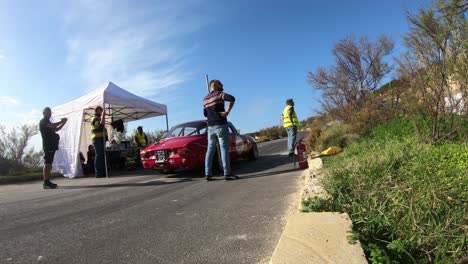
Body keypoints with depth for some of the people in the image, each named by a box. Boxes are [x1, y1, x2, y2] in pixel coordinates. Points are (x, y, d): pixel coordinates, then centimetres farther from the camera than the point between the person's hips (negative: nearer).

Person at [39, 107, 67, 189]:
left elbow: (56, 129, 27)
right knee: (47, 163, -15)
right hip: (48, 145, -10)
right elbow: (52, 126, -23)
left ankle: (47, 181, 14)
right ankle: (46, 182, -18)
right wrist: (61, 121, -13)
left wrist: (63, 123, 15)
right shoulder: (43, 121, -4)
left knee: (49, 163, 10)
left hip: (51, 145, 10)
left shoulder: (47, 122, 25)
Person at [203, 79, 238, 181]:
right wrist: (227, 111, -20)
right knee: (224, 149, -5)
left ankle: (207, 174, 8)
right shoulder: (219, 94, -5)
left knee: (210, 150, 9)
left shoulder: (205, 99, 14)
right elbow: (232, 98, -23)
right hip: (221, 125, -6)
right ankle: (227, 173, -6)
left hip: (210, 127, 6)